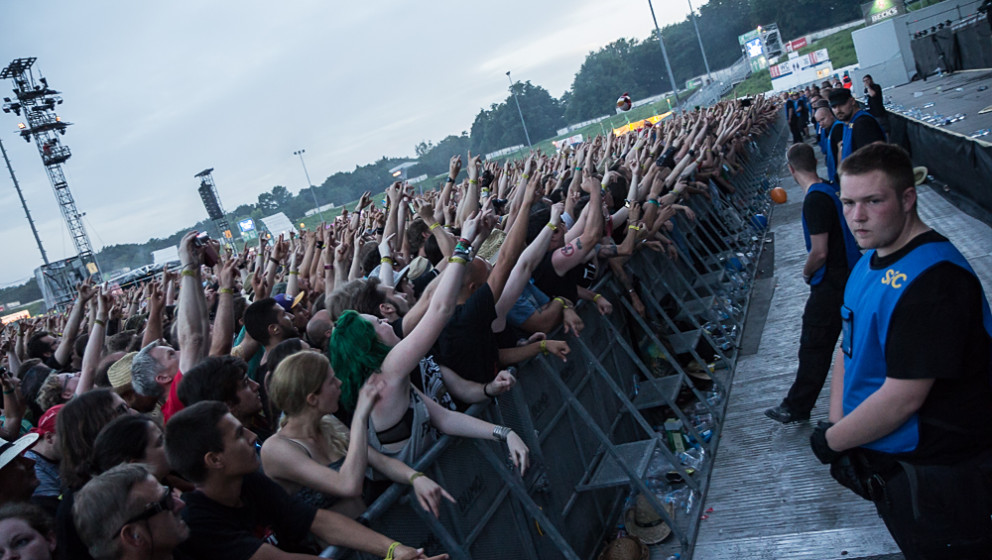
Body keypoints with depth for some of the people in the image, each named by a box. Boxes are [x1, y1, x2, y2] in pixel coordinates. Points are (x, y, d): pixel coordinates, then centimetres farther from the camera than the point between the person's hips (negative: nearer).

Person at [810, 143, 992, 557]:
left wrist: (831, 440, -16)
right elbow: (849, 348, 9)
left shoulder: (933, 277, -28)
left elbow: (903, 397, -29)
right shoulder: (870, 263, 4)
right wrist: (837, 425, -4)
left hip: (939, 479, -8)